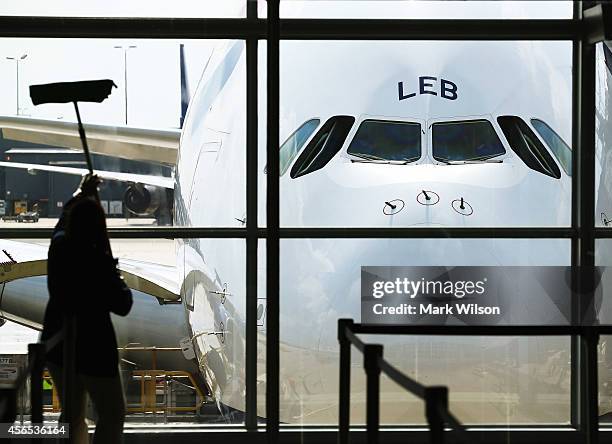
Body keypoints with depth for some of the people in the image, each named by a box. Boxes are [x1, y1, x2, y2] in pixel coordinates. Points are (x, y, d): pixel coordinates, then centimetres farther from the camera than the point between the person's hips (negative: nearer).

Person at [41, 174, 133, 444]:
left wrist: (81, 194, 34)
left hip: (57, 345, 7)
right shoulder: (100, 262, -22)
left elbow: (65, 219, 20)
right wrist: (117, 281, 3)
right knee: (112, 416, 5)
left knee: (73, 414, 18)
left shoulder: (58, 247, -4)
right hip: (92, 347, -7)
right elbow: (122, 306, -14)